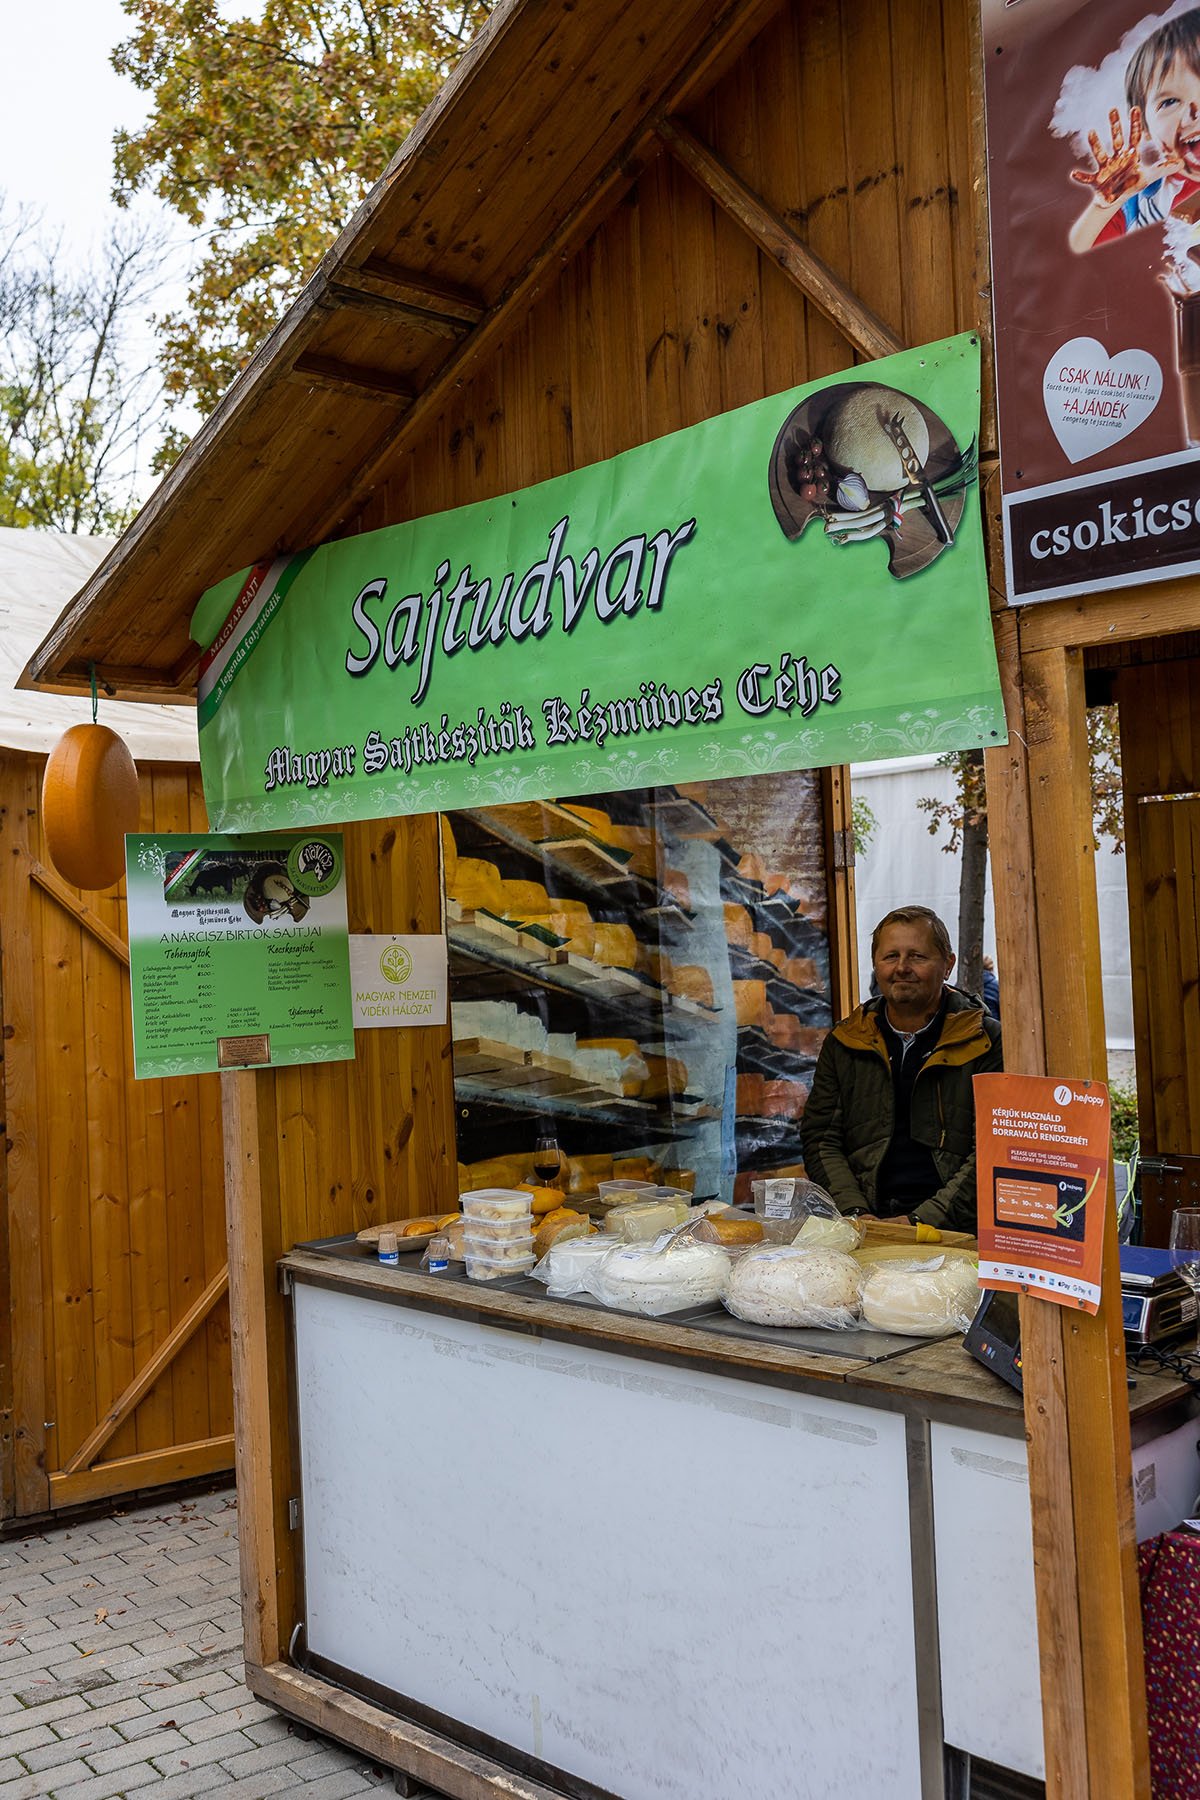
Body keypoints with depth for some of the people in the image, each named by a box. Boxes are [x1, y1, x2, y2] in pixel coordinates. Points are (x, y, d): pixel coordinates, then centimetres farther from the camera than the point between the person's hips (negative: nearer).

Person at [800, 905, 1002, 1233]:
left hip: (952, 1230, -2)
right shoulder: (843, 1043, 14)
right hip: (863, 1229, 3)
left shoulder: (987, 1041, 4)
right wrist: (856, 1215, -6)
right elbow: (820, 1139, 11)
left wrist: (921, 1221, -13)